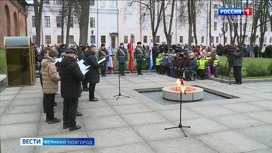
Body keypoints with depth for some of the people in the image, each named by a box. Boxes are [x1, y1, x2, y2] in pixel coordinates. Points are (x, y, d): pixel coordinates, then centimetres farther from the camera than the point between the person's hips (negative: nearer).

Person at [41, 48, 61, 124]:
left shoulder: (44, 63, 7)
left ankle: (48, 117, 28)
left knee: (47, 102, 17)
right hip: (51, 88, -9)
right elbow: (54, 77, -26)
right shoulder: (51, 64, -22)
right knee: (50, 103, 2)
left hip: (46, 87, 9)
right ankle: (51, 119, 13)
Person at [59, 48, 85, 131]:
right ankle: (72, 125, 11)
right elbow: (80, 77, -27)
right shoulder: (73, 64, -22)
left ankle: (66, 123, 29)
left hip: (64, 90, 8)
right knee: (73, 107, 3)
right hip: (73, 91, -8)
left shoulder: (62, 63, 5)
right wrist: (83, 76, -7)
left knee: (66, 106, 18)